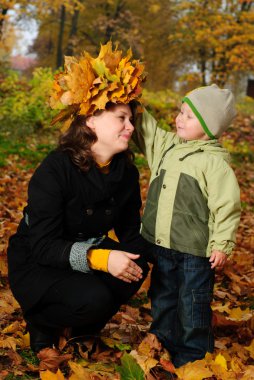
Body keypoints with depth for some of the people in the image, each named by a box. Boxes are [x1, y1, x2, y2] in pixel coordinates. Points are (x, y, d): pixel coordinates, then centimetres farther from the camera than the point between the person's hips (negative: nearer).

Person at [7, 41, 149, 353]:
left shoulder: (126, 172, -5)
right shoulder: (54, 170, -25)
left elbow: (130, 231, 1)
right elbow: (43, 246, -29)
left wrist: (134, 258, -23)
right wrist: (98, 258, -43)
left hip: (90, 251, 6)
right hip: (35, 265, -6)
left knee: (136, 265, -22)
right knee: (93, 298, -32)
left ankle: (85, 330, 3)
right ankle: (40, 321, 2)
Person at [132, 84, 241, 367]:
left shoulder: (215, 162, -14)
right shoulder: (166, 145, 5)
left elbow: (227, 205, -14)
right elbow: (143, 127, 13)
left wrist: (222, 244, -16)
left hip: (195, 251, -7)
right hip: (161, 246, 7)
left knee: (193, 305, 6)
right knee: (161, 299, 21)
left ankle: (193, 353, 24)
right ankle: (163, 346, 39)